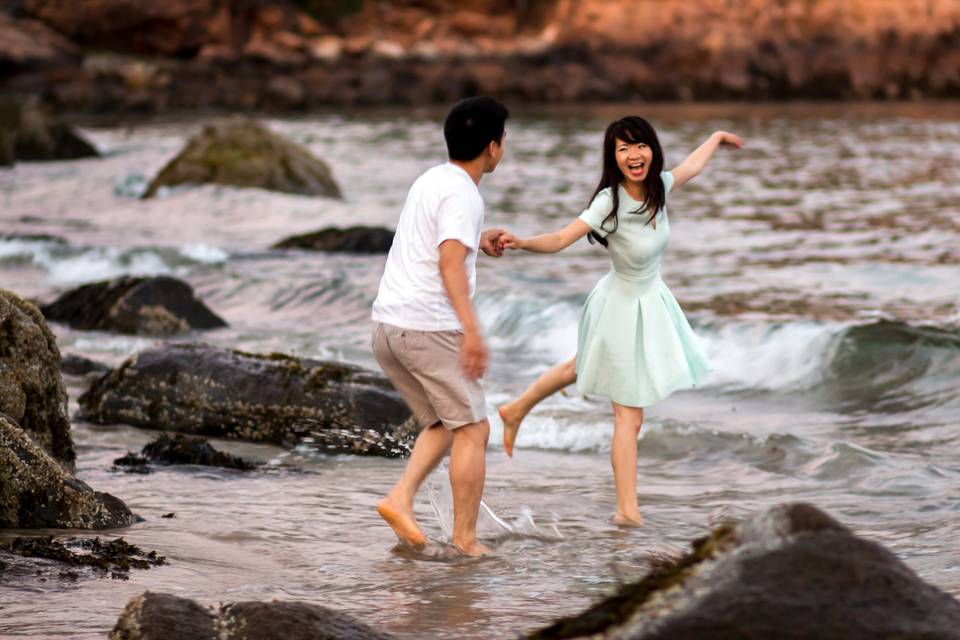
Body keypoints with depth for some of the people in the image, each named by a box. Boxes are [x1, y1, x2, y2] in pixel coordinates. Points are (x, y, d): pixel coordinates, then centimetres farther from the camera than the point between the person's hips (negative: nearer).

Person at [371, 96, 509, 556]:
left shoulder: (431, 181, 16)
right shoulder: (463, 196, -12)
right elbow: (450, 264, -26)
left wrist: (476, 240, 42)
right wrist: (472, 329, -34)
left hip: (387, 326, 9)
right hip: (429, 328, -9)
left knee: (442, 424, 19)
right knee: (472, 429, -1)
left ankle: (400, 498, 0)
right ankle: (465, 540, -2)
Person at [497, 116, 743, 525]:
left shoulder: (657, 185, -11)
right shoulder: (609, 202, -31)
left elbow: (690, 167, 11)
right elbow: (561, 239, -38)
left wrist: (717, 137, 29)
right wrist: (521, 243, -58)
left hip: (650, 300, 8)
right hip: (625, 308, -8)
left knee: (585, 367, 32)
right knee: (630, 416, -1)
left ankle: (517, 410, 54)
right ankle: (628, 509, 10)